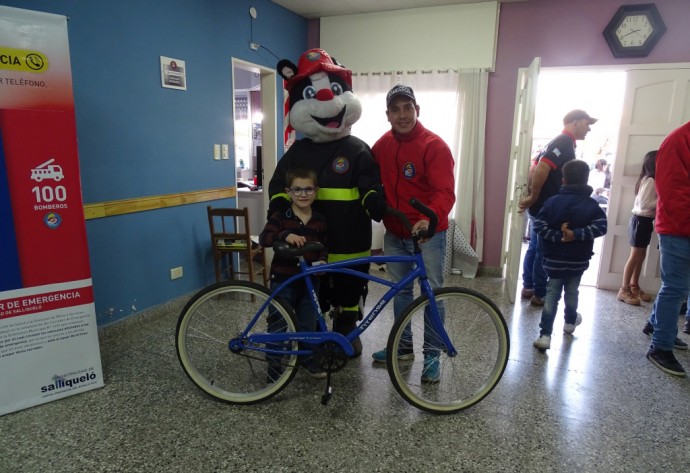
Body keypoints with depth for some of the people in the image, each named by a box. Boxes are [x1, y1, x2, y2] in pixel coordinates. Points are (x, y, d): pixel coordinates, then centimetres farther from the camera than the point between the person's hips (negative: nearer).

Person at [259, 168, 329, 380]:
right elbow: (264, 239, -22)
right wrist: (285, 235, -39)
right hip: (283, 280, -3)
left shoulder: (319, 221, 3)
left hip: (310, 281, 4)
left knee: (308, 324, 15)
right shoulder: (280, 217, -9)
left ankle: (308, 359, 35)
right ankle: (274, 368, 19)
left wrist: (322, 260, -10)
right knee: (278, 326, 4)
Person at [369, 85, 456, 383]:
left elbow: (445, 192, -24)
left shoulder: (434, 145, -14)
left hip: (428, 233, -5)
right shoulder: (383, 145, 3)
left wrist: (429, 218, -41)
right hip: (394, 233, 5)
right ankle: (404, 345, 31)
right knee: (400, 291, 15)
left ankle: (432, 355, 17)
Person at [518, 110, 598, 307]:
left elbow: (535, 169, 17)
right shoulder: (565, 143, -15)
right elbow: (541, 169, -27)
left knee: (535, 248, 15)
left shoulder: (559, 142, 16)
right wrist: (533, 198, -19)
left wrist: (531, 197, 9)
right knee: (545, 251, -1)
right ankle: (539, 295, 8)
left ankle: (528, 287, 24)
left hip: (541, 207, 10)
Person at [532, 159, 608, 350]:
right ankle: (570, 322, 45)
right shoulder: (592, 205, -1)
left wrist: (557, 237, -15)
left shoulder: (553, 201, -5)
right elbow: (601, 226, -15)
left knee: (552, 295, 1)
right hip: (578, 260, 1)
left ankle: (545, 335, -7)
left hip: (554, 259, -1)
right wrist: (576, 234, -17)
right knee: (572, 291, 21)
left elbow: (538, 225, -15)